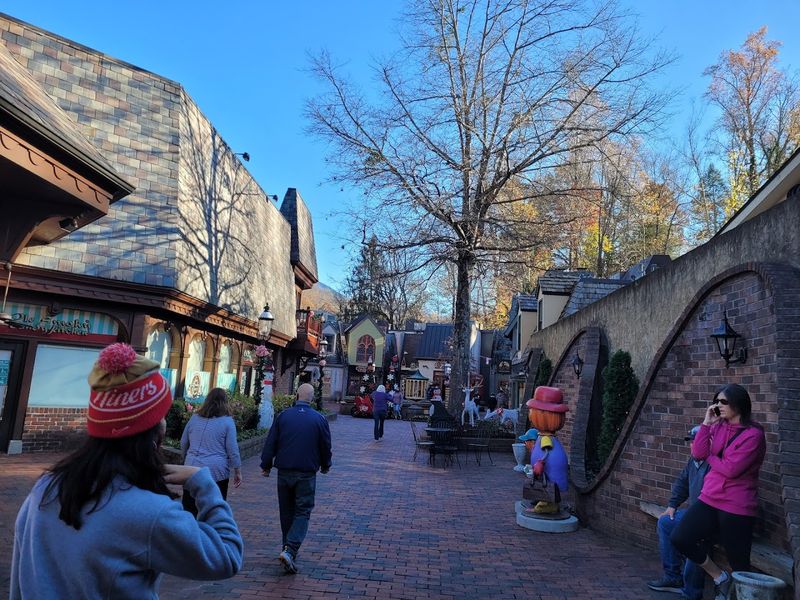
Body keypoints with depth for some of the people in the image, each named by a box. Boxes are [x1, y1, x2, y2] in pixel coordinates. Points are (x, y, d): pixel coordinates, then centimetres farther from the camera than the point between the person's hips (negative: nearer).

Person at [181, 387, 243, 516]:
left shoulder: (195, 418, 7)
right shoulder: (227, 421, -6)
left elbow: (183, 443, 17)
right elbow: (232, 450, -6)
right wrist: (238, 471, 2)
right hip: (216, 471, -3)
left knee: (189, 510, 10)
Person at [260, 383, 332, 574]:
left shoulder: (283, 416, -3)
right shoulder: (319, 419, -5)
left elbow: (270, 443, -1)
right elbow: (326, 446, 3)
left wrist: (266, 465, 11)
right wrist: (325, 466, 20)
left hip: (284, 472, 2)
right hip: (307, 474, -2)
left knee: (287, 512, 16)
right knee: (303, 512, 4)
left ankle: (288, 549, 28)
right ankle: (290, 550, -13)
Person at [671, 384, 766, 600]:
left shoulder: (753, 434, -13)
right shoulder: (718, 427, 7)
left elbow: (730, 469, -19)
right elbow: (698, 454, -3)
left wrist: (710, 456, -2)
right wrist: (706, 423, -6)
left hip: (737, 507, -6)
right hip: (710, 499, 6)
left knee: (739, 562, 6)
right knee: (680, 538, -5)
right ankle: (720, 578, 15)